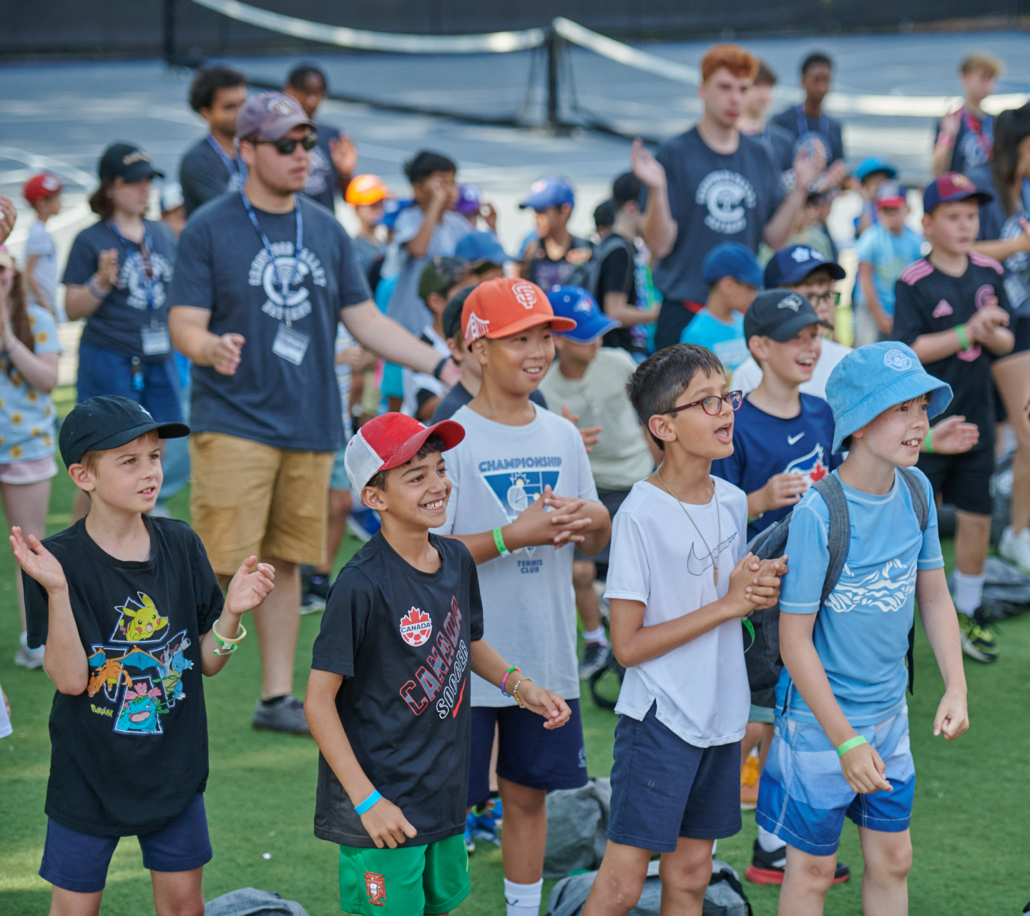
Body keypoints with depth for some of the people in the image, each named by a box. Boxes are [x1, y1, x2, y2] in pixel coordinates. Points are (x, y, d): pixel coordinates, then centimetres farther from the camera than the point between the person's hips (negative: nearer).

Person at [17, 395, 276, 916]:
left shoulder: (181, 546, -3)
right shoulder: (60, 561, -15)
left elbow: (208, 661, 3)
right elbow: (71, 679, -20)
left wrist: (232, 613, -16)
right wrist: (56, 591, -31)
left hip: (174, 766, 4)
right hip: (90, 771, -3)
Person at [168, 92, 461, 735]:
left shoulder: (327, 230, 12)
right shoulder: (209, 230, -2)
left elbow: (365, 320, 16)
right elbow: (185, 326, -6)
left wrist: (442, 364, 8)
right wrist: (211, 348, -29)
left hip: (310, 423, 5)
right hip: (233, 422, -5)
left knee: (287, 561, 10)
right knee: (222, 563, -9)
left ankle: (277, 697, 18)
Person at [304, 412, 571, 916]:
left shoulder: (456, 560, 2)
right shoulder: (362, 585, -20)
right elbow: (319, 700, -18)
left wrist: (519, 685, 4)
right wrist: (365, 800, -19)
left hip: (445, 793, 7)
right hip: (384, 806, -7)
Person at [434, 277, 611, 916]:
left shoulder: (562, 436, 8)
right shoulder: (453, 440, -10)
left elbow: (594, 544, 15)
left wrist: (596, 520, -8)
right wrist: (512, 535, -24)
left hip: (546, 656, 5)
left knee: (530, 791, 14)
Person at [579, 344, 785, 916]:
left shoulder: (732, 502, 4)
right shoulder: (641, 515, -17)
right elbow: (628, 645, -17)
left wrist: (759, 588, -5)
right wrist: (726, 606, -17)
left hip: (721, 715, 7)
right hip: (658, 719, -6)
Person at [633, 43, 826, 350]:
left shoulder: (758, 156, 11)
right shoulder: (674, 154, -3)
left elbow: (775, 237, 8)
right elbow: (659, 244, -9)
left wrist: (801, 187, 0)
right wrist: (657, 189, -23)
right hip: (685, 310, -4)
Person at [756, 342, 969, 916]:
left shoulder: (916, 490, -5)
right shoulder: (818, 514, -24)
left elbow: (934, 594, 8)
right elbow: (795, 641, -20)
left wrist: (956, 688, -3)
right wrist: (846, 740, -19)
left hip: (890, 713, 6)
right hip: (820, 717, -6)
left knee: (893, 860, 15)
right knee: (813, 870, 8)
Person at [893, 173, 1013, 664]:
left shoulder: (989, 272, 4)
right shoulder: (913, 282, -12)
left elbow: (1006, 341, 9)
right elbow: (909, 350, -19)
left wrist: (992, 334, -14)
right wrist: (968, 332, -24)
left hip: (976, 416, 5)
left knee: (976, 519, 10)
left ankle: (968, 613, 26)